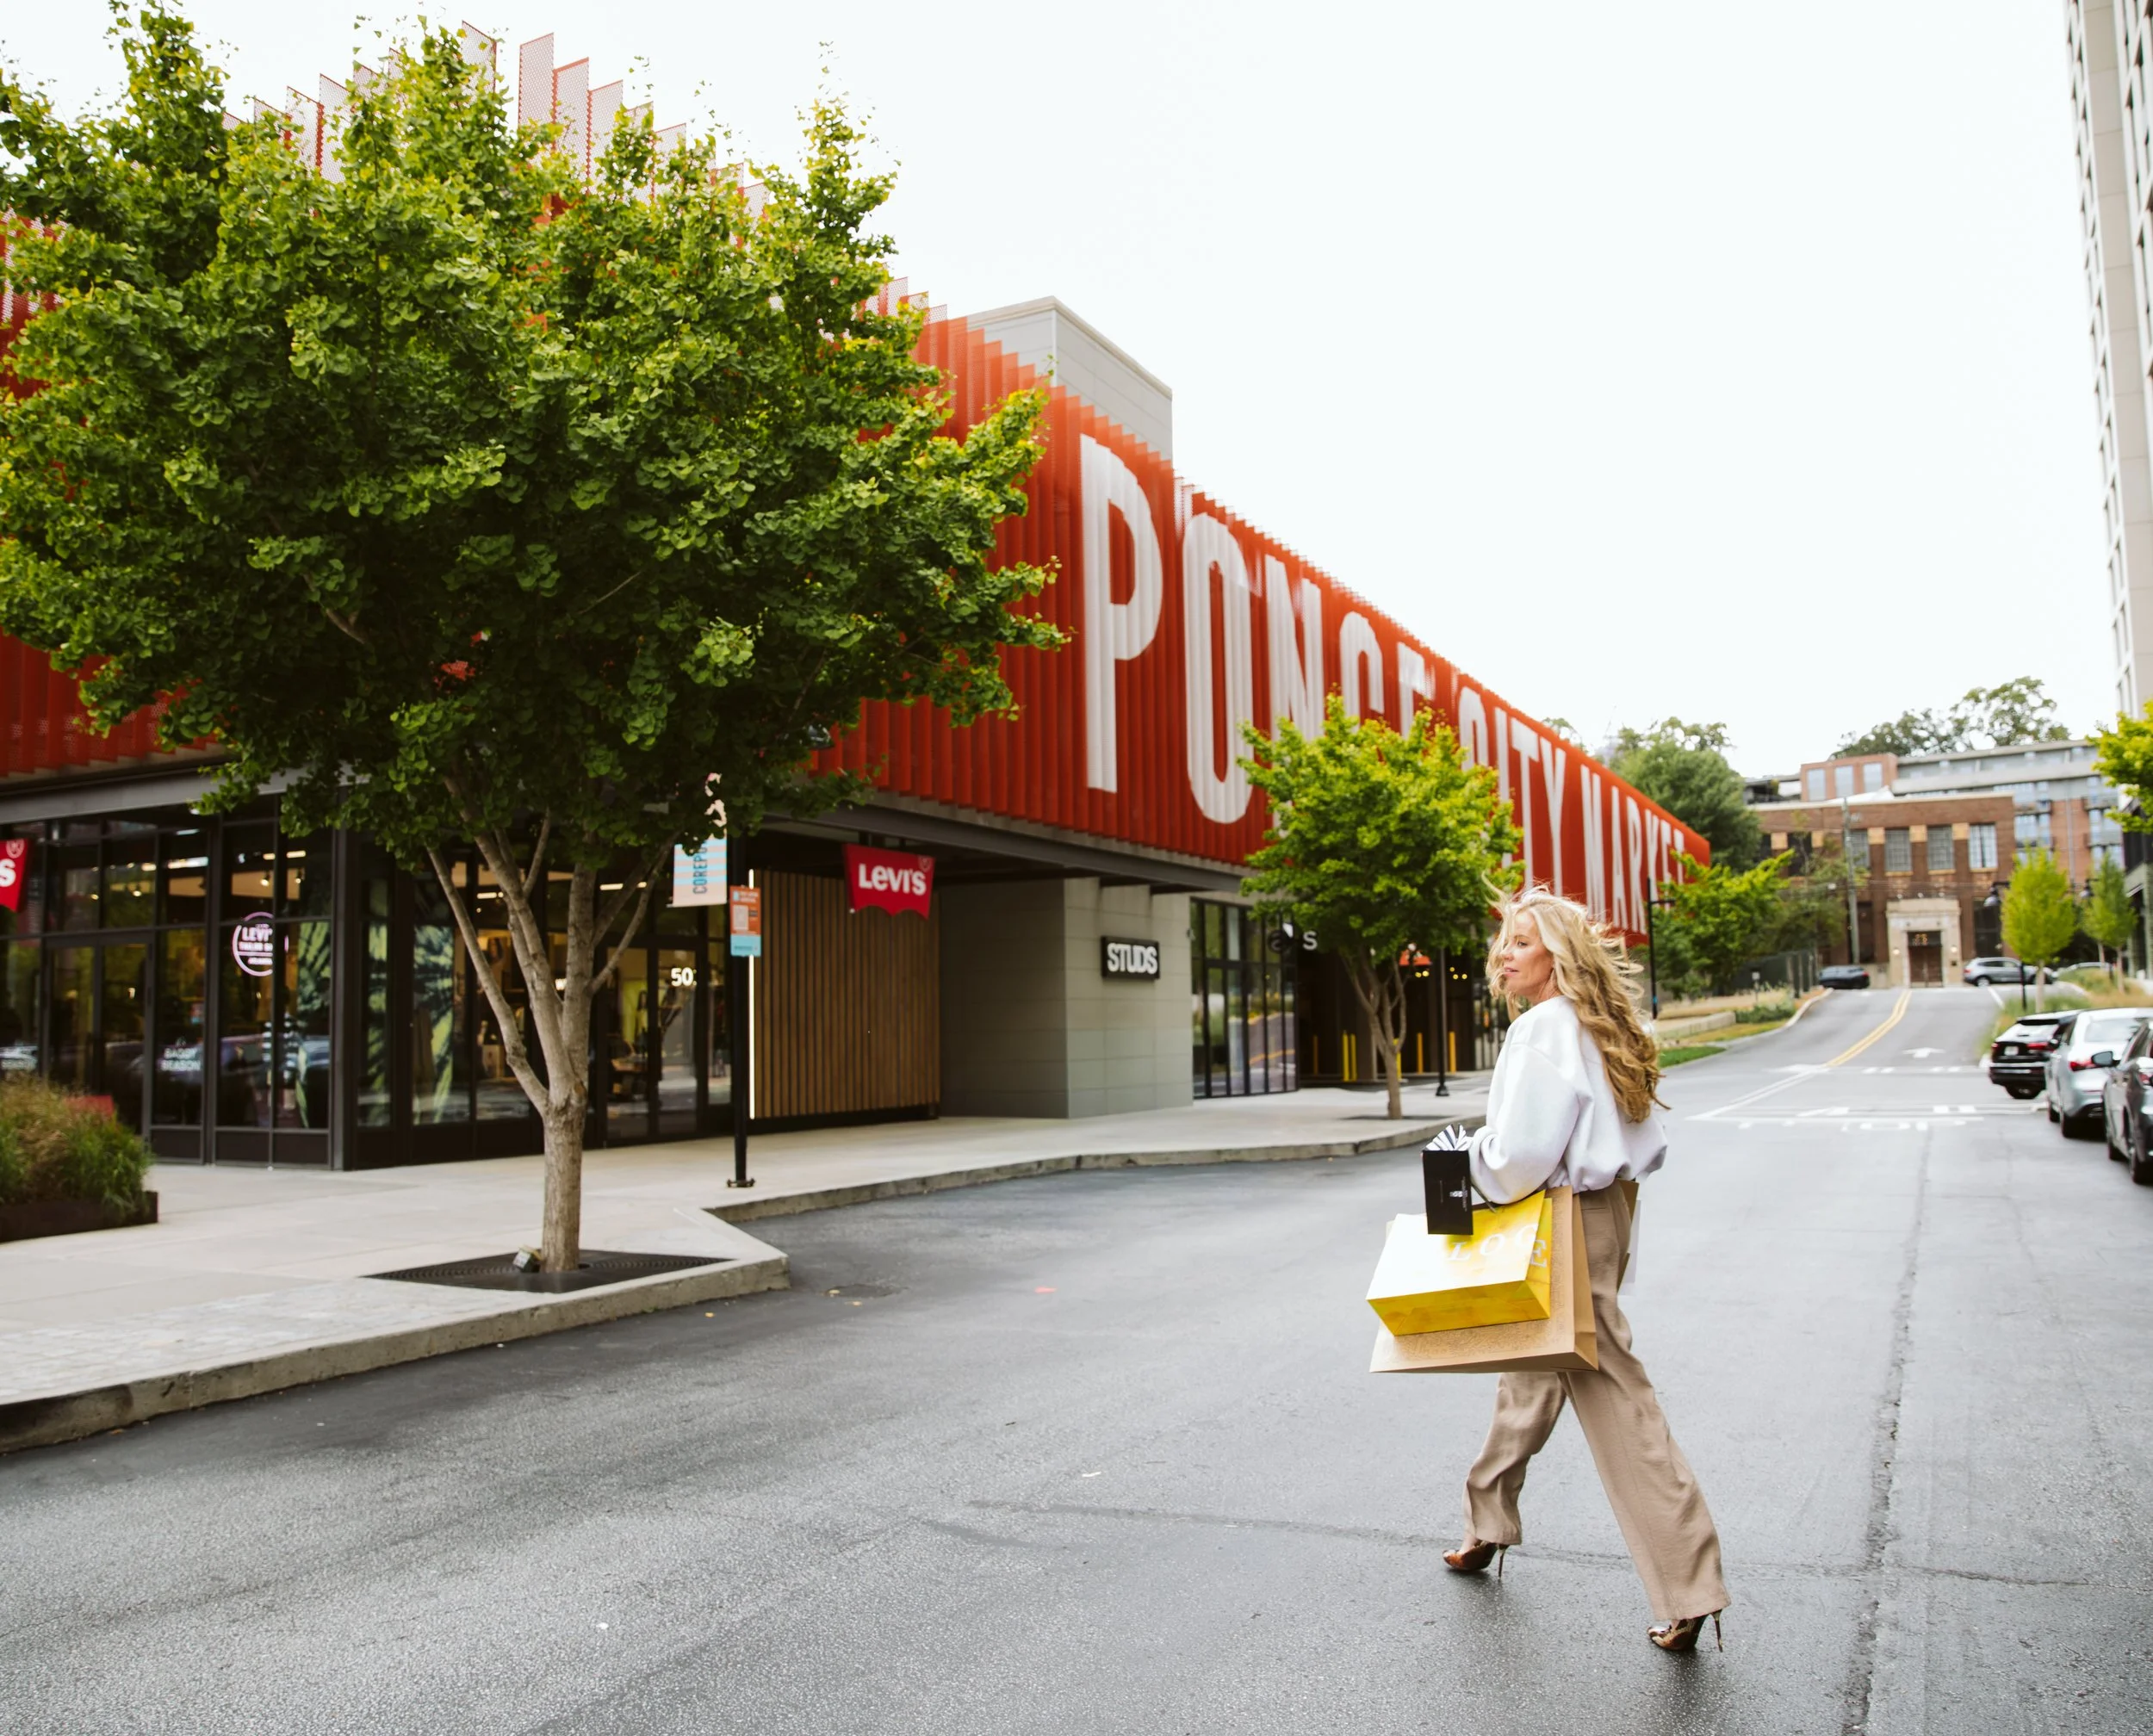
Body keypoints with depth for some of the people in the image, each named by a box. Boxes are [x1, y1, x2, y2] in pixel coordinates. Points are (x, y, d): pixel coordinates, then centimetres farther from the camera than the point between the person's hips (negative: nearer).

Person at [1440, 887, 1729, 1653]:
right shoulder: (1598, 1028, 9)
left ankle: (1688, 1590, 3)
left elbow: (1522, 1157, -26)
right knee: (1534, 1370, 21)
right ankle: (1488, 1524, 37)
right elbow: (1646, 1140, 16)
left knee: (1611, 1397, -4)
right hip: (1601, 1206, 10)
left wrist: (1470, 1159, -7)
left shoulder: (1544, 1029, -21)